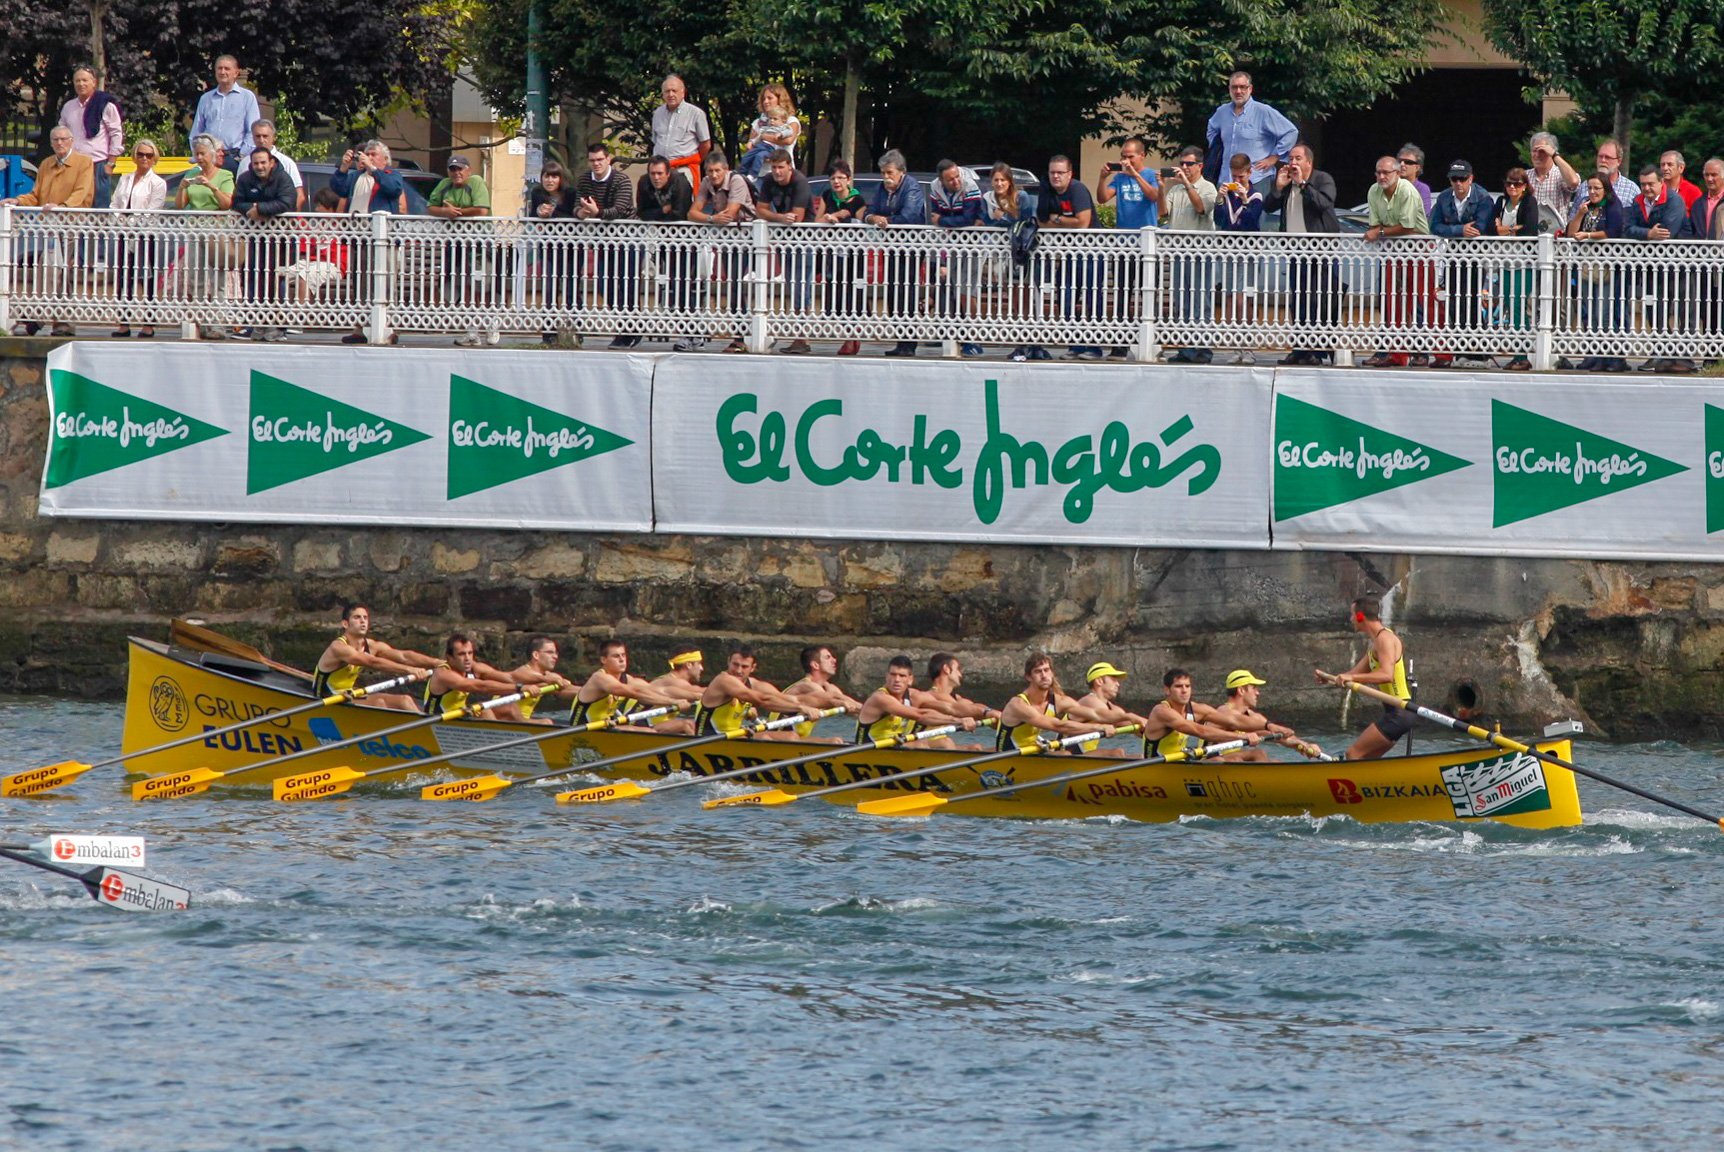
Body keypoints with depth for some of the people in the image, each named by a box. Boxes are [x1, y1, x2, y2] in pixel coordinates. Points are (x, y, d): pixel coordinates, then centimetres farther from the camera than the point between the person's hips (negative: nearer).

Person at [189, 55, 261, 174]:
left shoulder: (247, 97, 7)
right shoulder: (206, 99, 17)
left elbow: (253, 132, 2)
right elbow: (196, 132, 19)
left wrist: (242, 157, -7)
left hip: (234, 158, -3)